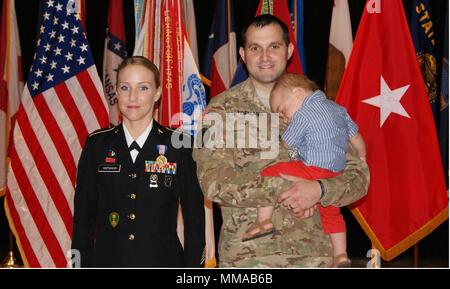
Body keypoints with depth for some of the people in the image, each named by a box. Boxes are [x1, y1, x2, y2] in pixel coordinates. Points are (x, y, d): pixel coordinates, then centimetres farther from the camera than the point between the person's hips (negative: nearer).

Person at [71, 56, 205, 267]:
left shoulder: (178, 145, -2)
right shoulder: (97, 145, 3)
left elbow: (194, 216, 0)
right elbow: (83, 214, 6)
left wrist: (193, 264, -3)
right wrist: (82, 264, 2)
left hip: (163, 261, -1)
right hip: (107, 260, 1)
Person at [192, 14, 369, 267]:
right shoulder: (222, 109, 1)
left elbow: (358, 175, 4)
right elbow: (213, 182, -11)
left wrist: (319, 190, -16)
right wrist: (284, 188, -16)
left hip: (313, 254, 2)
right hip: (245, 255, -2)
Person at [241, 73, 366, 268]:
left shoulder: (302, 115, -7)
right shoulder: (337, 108, 16)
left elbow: (286, 143, 1)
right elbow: (356, 136, 22)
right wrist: (361, 157, 38)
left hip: (313, 170, -8)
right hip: (335, 175, 8)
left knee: (269, 175, -4)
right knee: (331, 214, 24)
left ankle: (264, 221, -10)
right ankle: (341, 256, 27)